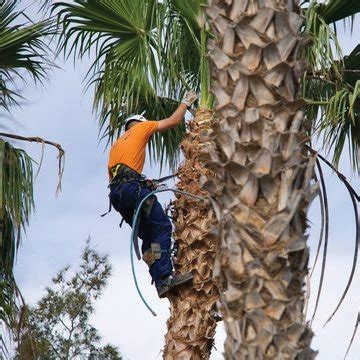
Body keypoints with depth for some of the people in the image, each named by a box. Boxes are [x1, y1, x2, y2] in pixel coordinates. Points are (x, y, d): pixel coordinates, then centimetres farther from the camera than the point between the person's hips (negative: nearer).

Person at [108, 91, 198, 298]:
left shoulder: (116, 144, 36)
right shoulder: (139, 128, 17)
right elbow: (173, 121, 15)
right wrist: (186, 102, 31)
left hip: (116, 194, 8)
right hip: (132, 186, -8)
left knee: (149, 236, 6)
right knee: (162, 226, -14)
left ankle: (161, 283, -6)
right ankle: (165, 277, -30)